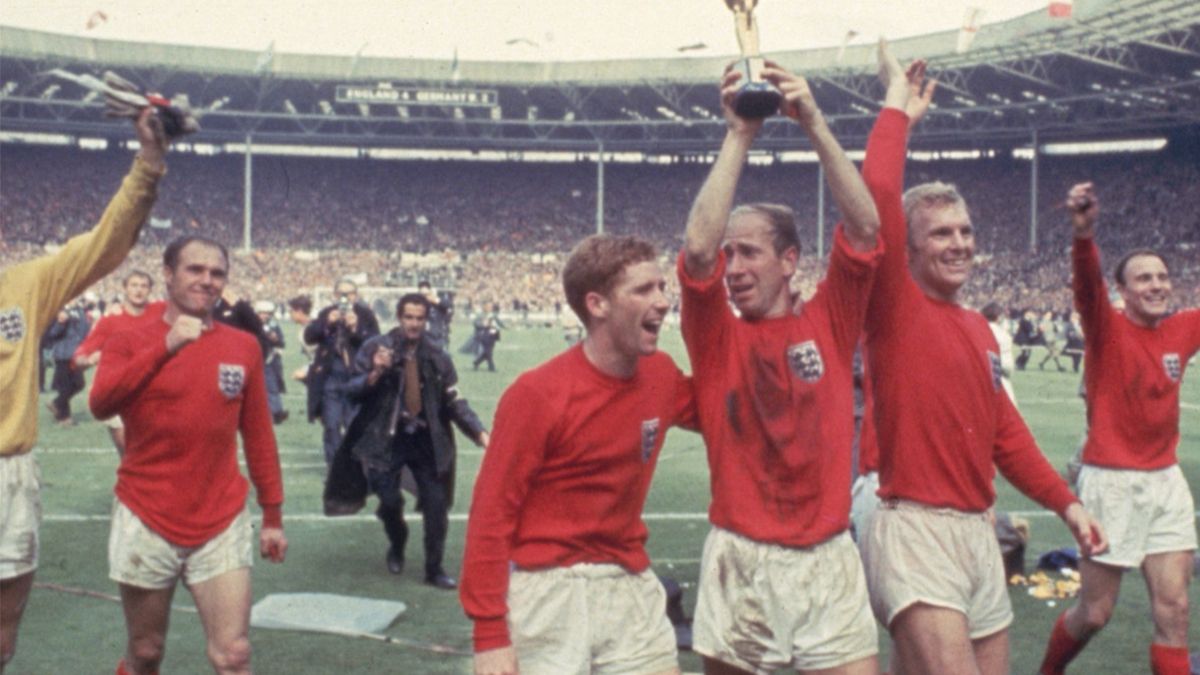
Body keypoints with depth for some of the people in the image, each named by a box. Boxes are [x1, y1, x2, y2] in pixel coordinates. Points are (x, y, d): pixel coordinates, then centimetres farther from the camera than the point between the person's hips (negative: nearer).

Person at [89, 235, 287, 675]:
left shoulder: (244, 347, 4)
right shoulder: (131, 342, -2)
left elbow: (258, 436, 9)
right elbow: (100, 404, -22)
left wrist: (273, 514, 9)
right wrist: (166, 346, -27)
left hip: (222, 525, 1)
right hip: (147, 522, -1)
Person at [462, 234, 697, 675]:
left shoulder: (661, 376, 1)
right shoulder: (538, 393, -16)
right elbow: (491, 515, -14)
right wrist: (490, 634, -17)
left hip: (631, 586, 6)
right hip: (548, 593, -6)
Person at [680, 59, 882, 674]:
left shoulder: (829, 324, 4)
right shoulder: (716, 336, 0)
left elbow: (864, 228, -8)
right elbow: (697, 248, -17)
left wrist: (815, 124, -12)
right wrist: (738, 136, -15)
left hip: (828, 561, 1)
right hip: (740, 564, 0)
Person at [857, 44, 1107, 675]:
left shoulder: (979, 329, 15)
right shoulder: (894, 309, -7)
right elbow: (876, 197, -19)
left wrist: (1065, 503, 17)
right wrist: (898, 106, -8)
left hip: (978, 532, 8)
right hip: (915, 531, -8)